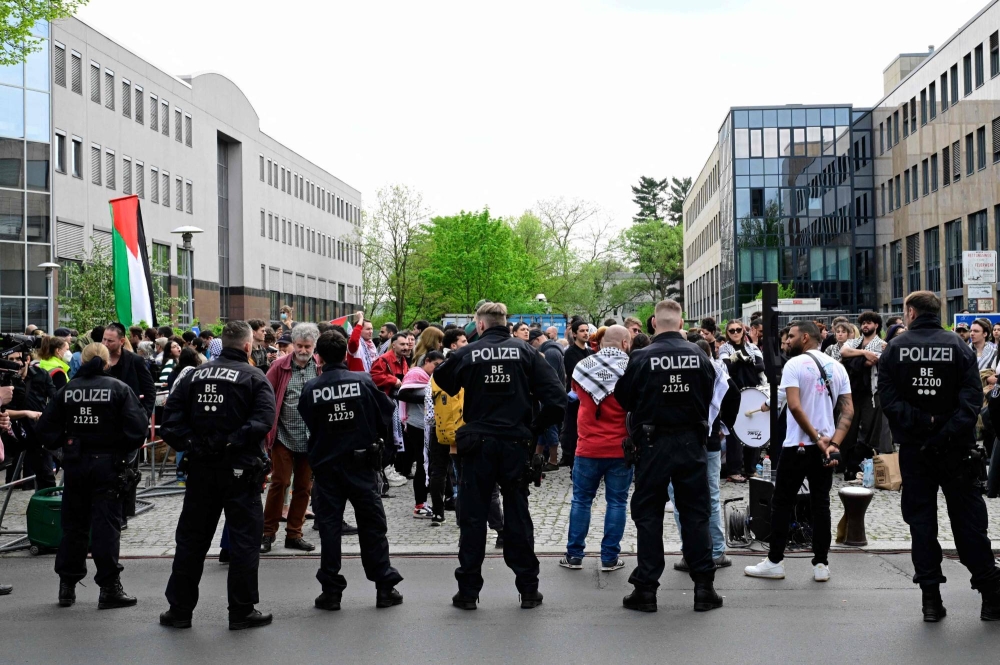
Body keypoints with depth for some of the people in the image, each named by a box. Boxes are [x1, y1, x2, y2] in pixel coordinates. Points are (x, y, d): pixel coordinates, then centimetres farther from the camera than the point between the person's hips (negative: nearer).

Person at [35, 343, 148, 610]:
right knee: (106, 525, 0)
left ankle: (67, 586, 20)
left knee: (73, 524, 14)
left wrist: (64, 445, 14)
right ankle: (109, 588, 1)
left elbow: (45, 429, 0)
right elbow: (137, 427, -13)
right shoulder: (119, 388, -6)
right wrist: (122, 449, 2)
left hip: (74, 465, 3)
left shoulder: (66, 390, 2)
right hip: (107, 463, -3)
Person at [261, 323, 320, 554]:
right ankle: (268, 532, 14)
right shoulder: (280, 366, -5)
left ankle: (294, 534, 21)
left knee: (304, 486, 9)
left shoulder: (322, 368, 1)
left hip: (311, 438, 3)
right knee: (280, 482, -1)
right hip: (284, 436, -3)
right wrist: (267, 426, -8)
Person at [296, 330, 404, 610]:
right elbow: (386, 413, -2)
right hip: (361, 461, 0)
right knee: (372, 524, 8)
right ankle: (385, 587, 11)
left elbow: (308, 424, 5)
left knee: (329, 526, 7)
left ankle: (331, 591, 9)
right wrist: (376, 438, 15)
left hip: (326, 464, 0)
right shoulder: (363, 381, -9)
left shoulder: (311, 388, -8)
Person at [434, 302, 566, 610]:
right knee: (518, 517, 11)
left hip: (477, 445, -1)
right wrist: (536, 427, 2)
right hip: (516, 443, 1)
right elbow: (556, 396, -8)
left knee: (472, 518, 8)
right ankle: (528, 589, 16)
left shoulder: (465, 354, -5)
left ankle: (468, 590, 12)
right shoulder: (525, 351, -2)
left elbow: (443, 383, 10)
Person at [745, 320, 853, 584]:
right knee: (820, 505, 10)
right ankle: (821, 564, 11)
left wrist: (816, 439, -14)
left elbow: (794, 406, -20)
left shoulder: (795, 365, -9)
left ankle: (774, 562, 9)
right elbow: (848, 411, 1)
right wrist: (833, 443, -6)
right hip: (826, 447, 5)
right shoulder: (837, 367, 9)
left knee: (782, 503, 4)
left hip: (798, 446, -5)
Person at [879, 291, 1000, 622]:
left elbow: (888, 398, -11)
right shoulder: (959, 347, -1)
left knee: (921, 520, 6)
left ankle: (931, 597, 7)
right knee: (968, 520, 8)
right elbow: (972, 397, -10)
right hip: (957, 448, 0)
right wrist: (949, 430, -15)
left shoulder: (895, 349, -2)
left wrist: (921, 423, -11)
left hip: (914, 449, 0)